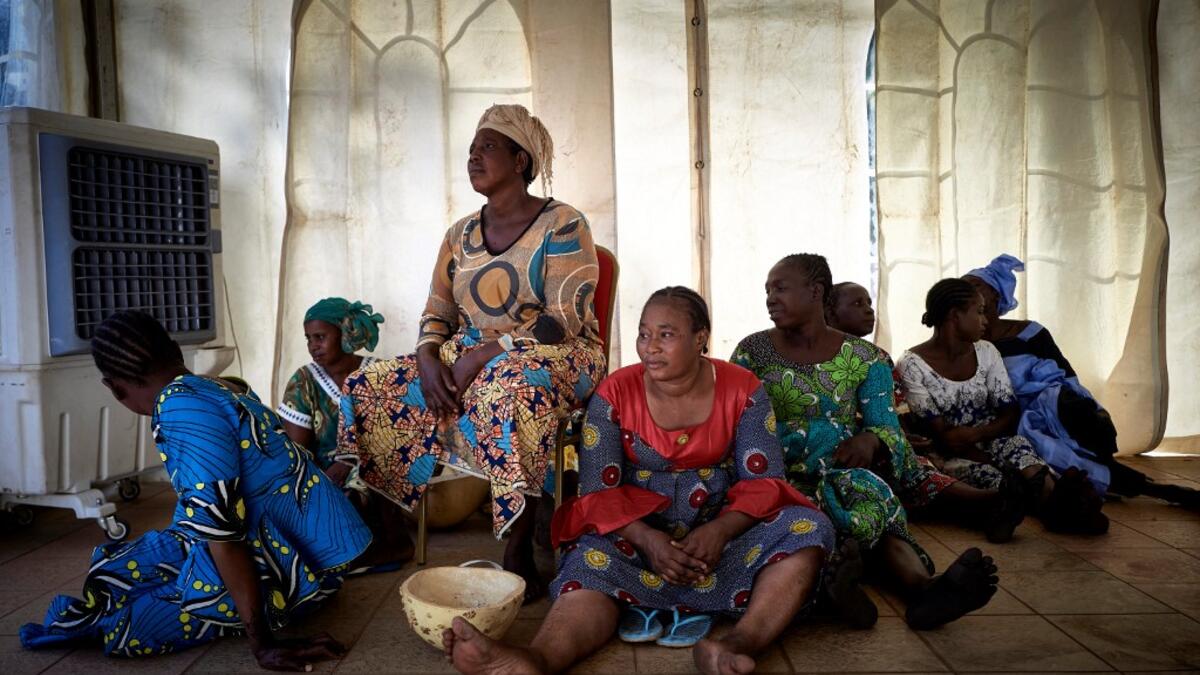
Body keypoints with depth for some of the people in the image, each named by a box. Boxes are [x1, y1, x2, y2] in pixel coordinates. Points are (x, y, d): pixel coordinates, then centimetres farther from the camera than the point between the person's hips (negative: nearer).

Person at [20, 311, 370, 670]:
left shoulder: (182, 407, -20)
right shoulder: (223, 389, 9)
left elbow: (222, 531, -25)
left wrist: (263, 644, -23)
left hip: (295, 559, -10)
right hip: (301, 542, 10)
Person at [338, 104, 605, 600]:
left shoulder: (562, 225, -8)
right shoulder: (460, 235, 12)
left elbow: (563, 321, -17)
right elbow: (436, 315, 11)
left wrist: (482, 355, -23)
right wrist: (428, 359, -12)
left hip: (554, 357, -6)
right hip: (469, 358, 7)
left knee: (510, 388, -42)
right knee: (369, 387, -11)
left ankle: (519, 558, -32)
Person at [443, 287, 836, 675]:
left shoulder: (741, 389, -4)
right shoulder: (615, 393, -5)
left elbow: (763, 480, -6)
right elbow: (599, 490, -8)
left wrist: (718, 531, -27)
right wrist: (647, 539, -28)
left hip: (722, 530, 1)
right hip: (637, 535, -1)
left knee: (809, 531, -25)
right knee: (591, 567, -31)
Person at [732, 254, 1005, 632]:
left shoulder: (866, 358, 5)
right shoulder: (752, 353, 2)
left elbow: (886, 428, -1)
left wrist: (869, 441, -25)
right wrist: (816, 436, -15)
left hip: (848, 470, 8)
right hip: (783, 479, -8)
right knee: (867, 491, -33)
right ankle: (921, 584, -54)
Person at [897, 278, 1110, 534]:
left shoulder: (986, 352, 8)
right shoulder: (912, 365, -9)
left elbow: (1011, 414, 1)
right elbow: (941, 435, -13)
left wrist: (975, 434, -20)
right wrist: (993, 462, -24)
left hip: (992, 443, 3)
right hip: (949, 457, -3)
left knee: (1014, 444, -33)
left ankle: (1055, 501, -59)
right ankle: (1058, 506, -55)